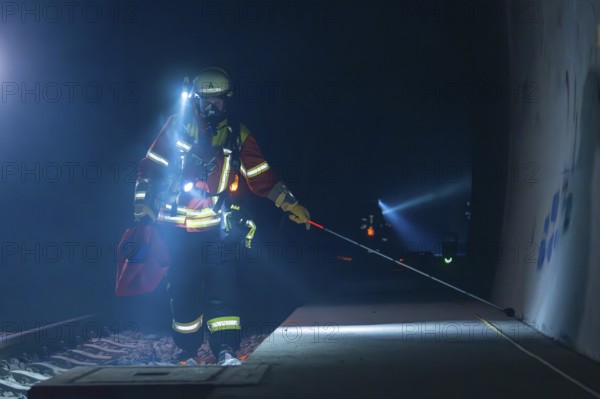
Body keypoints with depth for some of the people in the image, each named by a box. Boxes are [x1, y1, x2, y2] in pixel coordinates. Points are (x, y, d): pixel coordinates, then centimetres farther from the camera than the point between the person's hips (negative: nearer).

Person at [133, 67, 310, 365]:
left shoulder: (237, 136, 8)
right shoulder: (177, 127, 4)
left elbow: (262, 178, 10)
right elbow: (150, 167, 6)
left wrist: (290, 204, 4)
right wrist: (142, 206, 2)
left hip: (217, 227, 0)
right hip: (178, 226, 0)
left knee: (222, 285, -10)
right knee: (183, 288, 4)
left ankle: (226, 350, -9)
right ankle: (188, 349, 18)